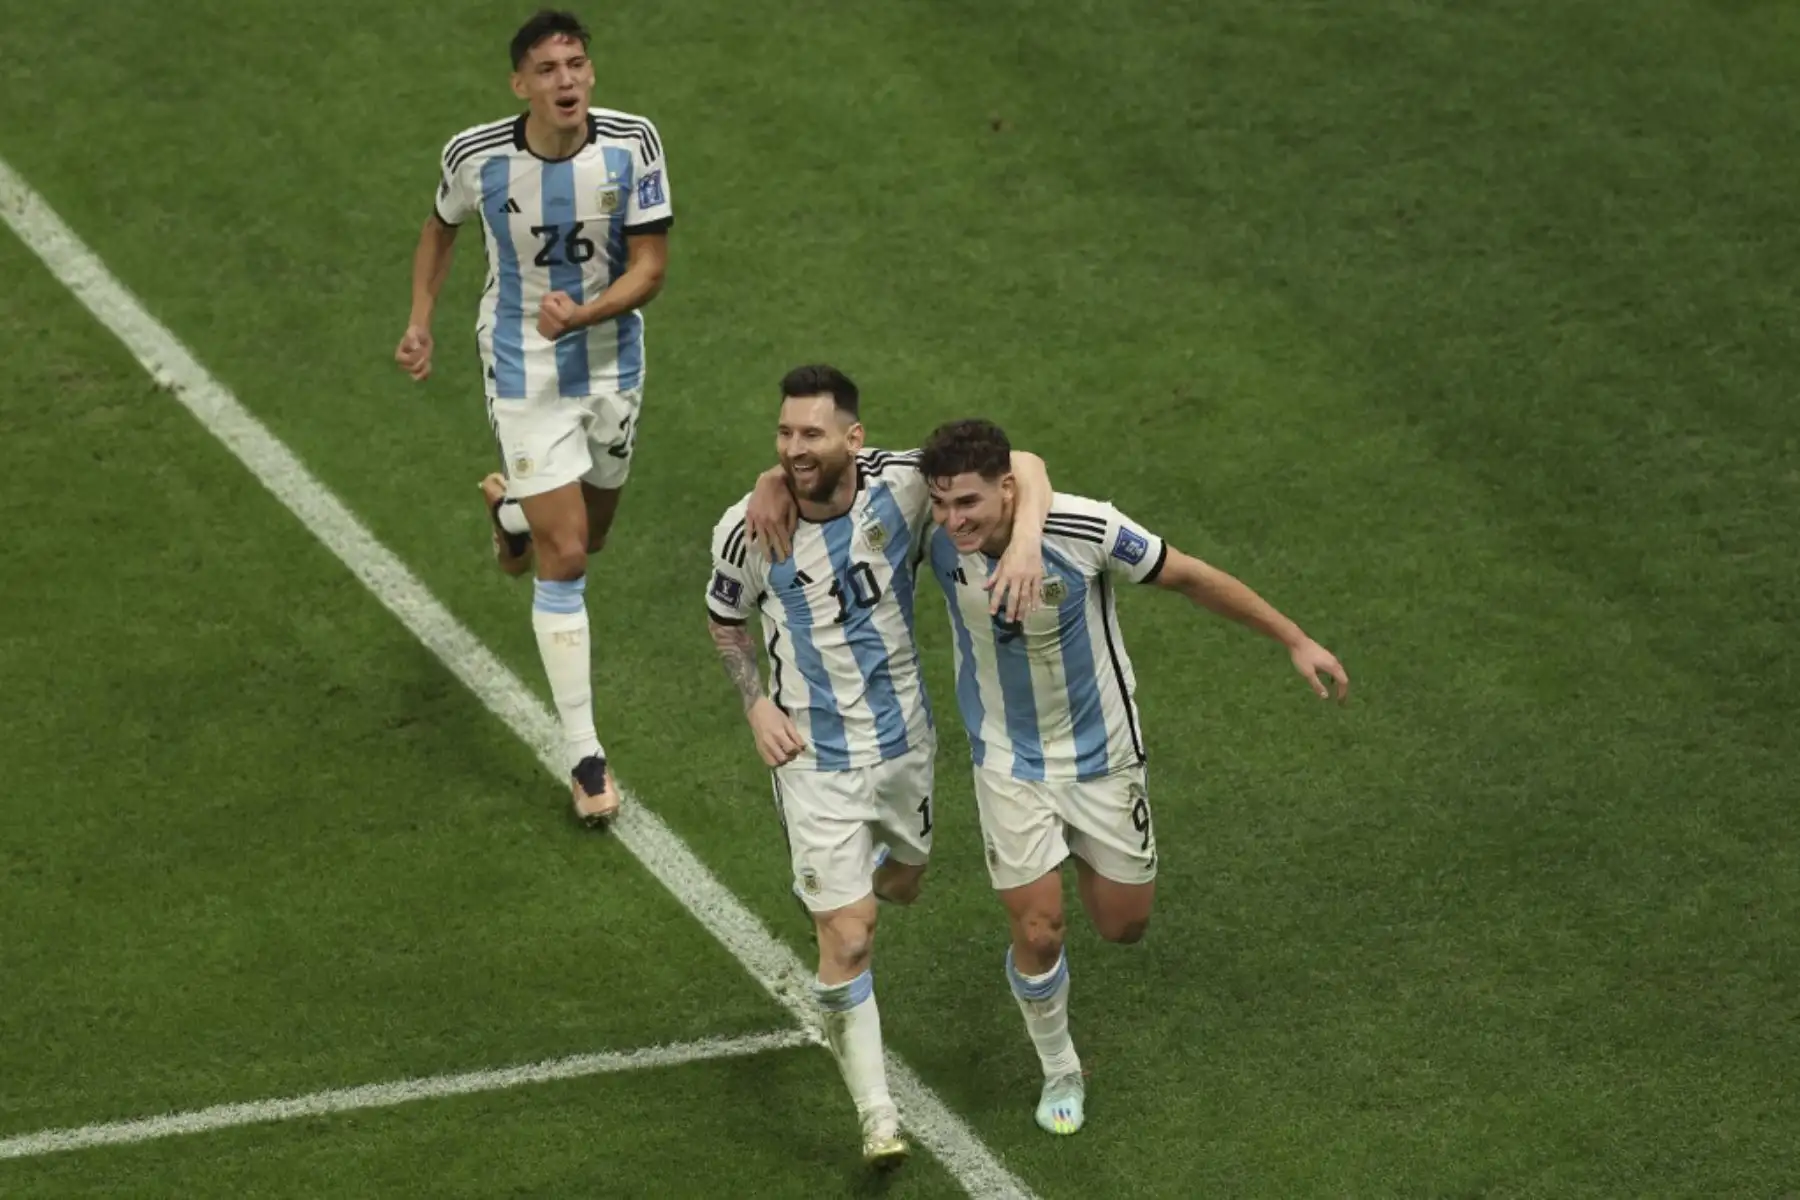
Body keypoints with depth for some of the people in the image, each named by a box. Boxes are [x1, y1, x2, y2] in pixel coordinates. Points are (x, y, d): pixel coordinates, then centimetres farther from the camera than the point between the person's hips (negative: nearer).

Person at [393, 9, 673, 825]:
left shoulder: (632, 144, -16)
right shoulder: (476, 157, -17)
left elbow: (649, 267, -15)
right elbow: (441, 228, 6)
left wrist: (582, 313, -32)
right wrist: (420, 323, 2)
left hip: (612, 365, 3)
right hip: (527, 378, -3)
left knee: (587, 535, 22)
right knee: (564, 560, -10)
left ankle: (508, 507, 60)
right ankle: (584, 757, -3)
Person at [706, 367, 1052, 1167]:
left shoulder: (899, 487, -20)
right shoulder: (747, 530, -17)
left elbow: (1023, 465, -19)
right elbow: (724, 621, 4)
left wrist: (1025, 539, -38)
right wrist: (756, 702, -9)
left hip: (903, 740, 3)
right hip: (815, 759, -3)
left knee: (902, 882, 26)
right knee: (848, 942, -7)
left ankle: (824, 894, 63)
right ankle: (876, 1117, 8)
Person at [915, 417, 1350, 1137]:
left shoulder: (1084, 529, -29)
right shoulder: (938, 539, -22)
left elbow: (1190, 578, -14)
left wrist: (1295, 641, -7)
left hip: (1101, 755, 0)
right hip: (1009, 763, 0)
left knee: (1124, 925, 11)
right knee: (1037, 932, -4)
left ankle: (1081, 854, 46)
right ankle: (1059, 1072, 22)